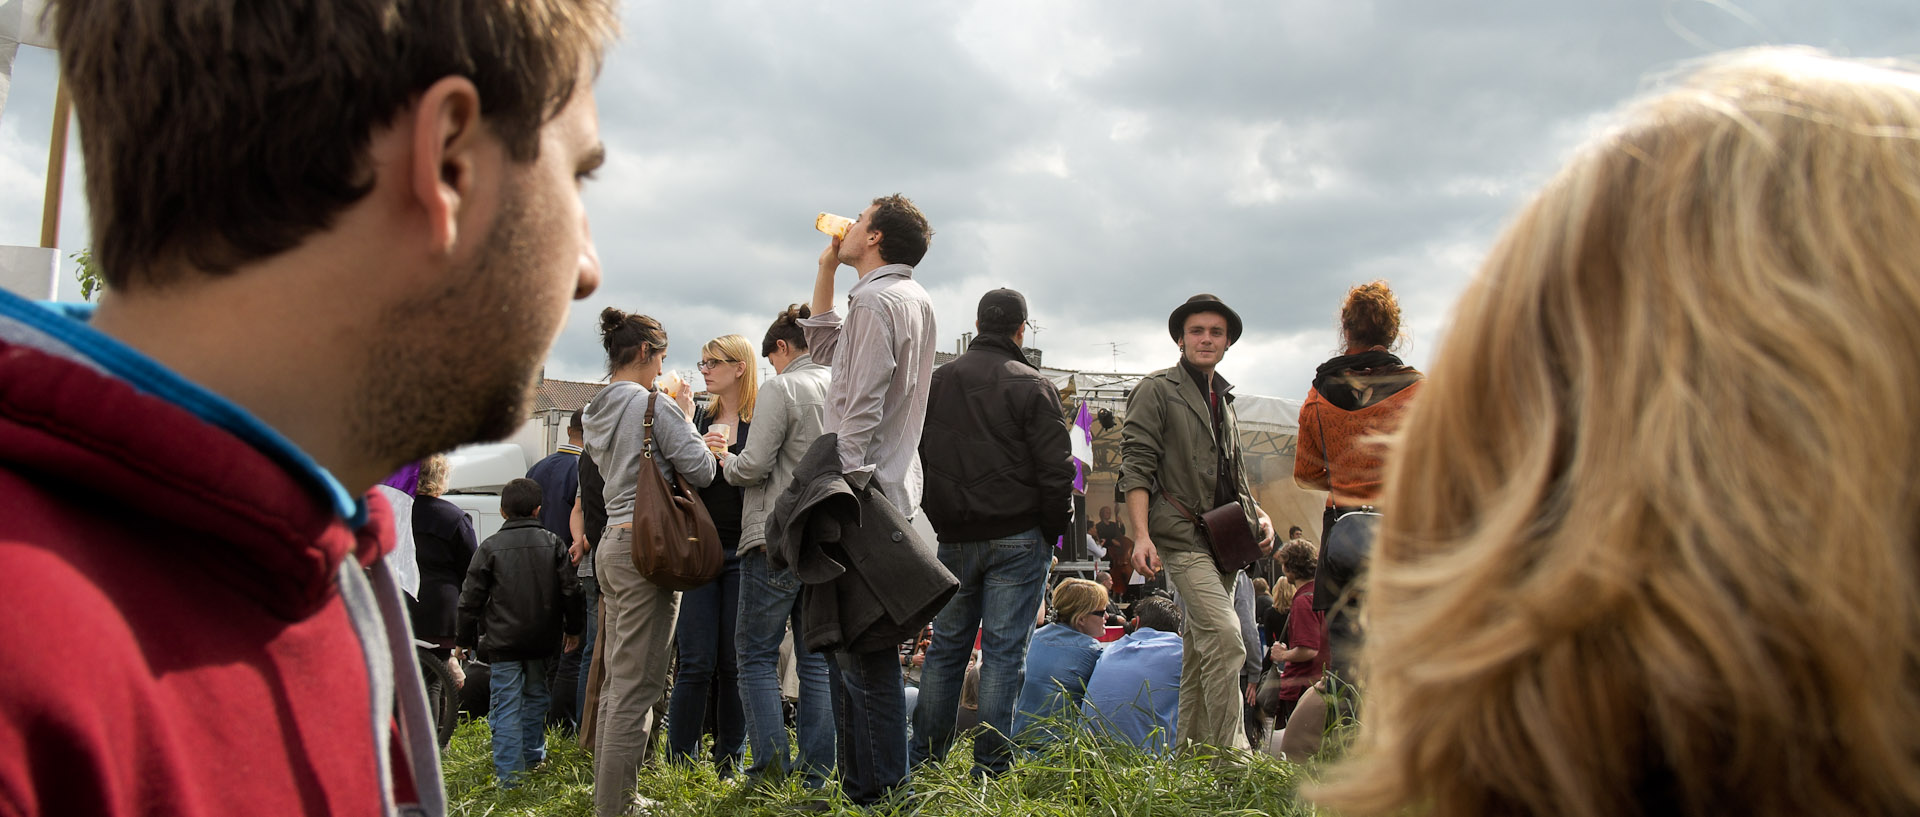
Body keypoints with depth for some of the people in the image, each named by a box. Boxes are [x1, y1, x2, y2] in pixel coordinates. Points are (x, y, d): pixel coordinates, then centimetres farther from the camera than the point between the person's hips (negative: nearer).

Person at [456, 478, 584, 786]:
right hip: (542, 639, 3)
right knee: (535, 695, 19)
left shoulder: (490, 547, -5)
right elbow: (570, 590, 3)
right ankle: (533, 757, 29)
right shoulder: (553, 543, 2)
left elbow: (471, 597, -3)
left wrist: (466, 639, 6)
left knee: (506, 703, -1)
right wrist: (572, 629, 14)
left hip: (502, 640, -3)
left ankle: (509, 772, -3)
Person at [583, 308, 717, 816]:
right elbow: (700, 470, -9)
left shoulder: (596, 412, 16)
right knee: (636, 686, -6)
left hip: (612, 545, 9)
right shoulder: (653, 405, -10)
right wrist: (686, 417, 5)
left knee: (616, 679, 15)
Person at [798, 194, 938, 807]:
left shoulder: (876, 299, -10)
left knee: (860, 651, -8)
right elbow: (826, 348, 31)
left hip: (864, 497, -10)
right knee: (853, 647, 14)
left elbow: (862, 407, -19)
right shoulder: (916, 299, 20)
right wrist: (826, 270, 26)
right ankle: (861, 783, 20)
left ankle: (880, 791, -5)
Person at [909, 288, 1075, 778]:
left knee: (946, 645, 12)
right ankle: (990, 765, 3)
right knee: (1004, 650, 0)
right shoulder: (1032, 387, -7)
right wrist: (1054, 533, 1)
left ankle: (922, 757, 16)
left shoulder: (938, 381, 10)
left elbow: (918, 458, 14)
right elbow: (1056, 469, -10)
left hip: (954, 538, 4)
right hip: (1017, 538, -4)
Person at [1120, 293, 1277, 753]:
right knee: (1224, 636, -20)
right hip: (1182, 535, -7)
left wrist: (1258, 514, 9)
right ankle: (1230, 752, -17)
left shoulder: (1224, 400, 22)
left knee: (1201, 648, 10)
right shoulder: (1157, 390, 0)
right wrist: (1141, 535, -18)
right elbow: (1136, 466, -7)